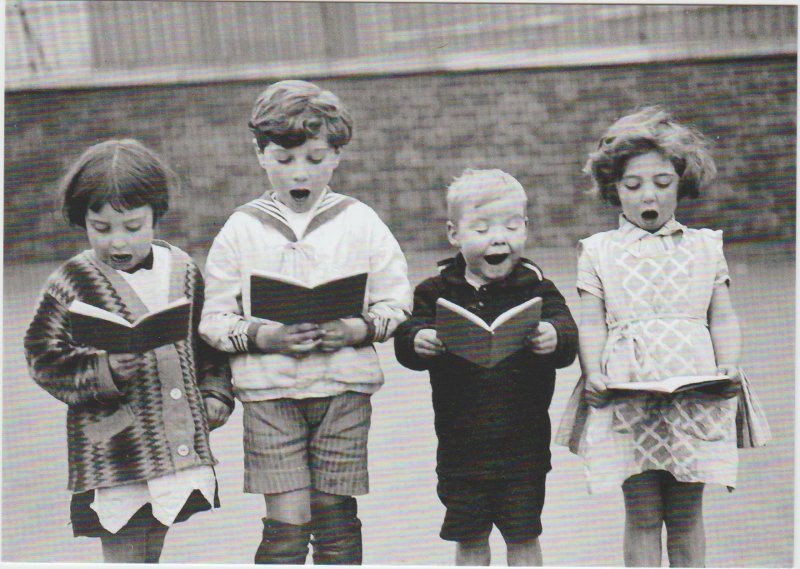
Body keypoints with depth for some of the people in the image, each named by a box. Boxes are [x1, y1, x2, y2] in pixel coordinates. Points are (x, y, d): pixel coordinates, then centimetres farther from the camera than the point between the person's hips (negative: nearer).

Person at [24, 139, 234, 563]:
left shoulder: (182, 272, 8)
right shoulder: (73, 283, -6)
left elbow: (208, 343, 20)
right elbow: (44, 360, -6)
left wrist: (216, 396, 8)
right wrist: (104, 372, -20)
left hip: (180, 447, 4)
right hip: (112, 451, -4)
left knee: (149, 555, 14)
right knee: (123, 556, -4)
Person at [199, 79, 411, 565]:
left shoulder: (359, 222, 6)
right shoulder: (242, 229, 4)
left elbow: (396, 299, 5)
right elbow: (215, 319, 2)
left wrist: (360, 329, -13)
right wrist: (262, 337, -16)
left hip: (344, 386, 1)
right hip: (270, 391, -1)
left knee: (337, 522, 8)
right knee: (286, 524, -6)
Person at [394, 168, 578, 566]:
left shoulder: (535, 288, -1)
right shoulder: (437, 292, 2)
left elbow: (568, 334, -11)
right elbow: (405, 340, -4)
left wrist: (554, 338, -36)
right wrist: (418, 342, -29)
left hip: (523, 446, -1)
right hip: (461, 444, 1)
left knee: (523, 536, 6)